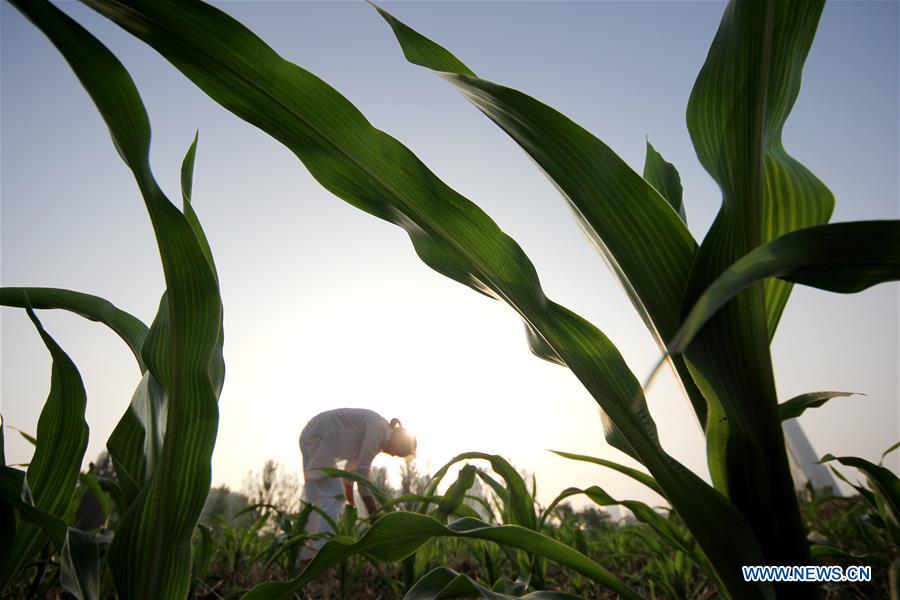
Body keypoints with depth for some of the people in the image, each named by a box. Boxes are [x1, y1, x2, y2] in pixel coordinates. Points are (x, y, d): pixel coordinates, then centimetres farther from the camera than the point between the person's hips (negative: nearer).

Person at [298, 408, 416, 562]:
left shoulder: (379, 440, 12)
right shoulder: (378, 428, -16)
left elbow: (352, 466, 20)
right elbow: (362, 471, -20)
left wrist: (350, 501, 26)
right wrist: (374, 515, -15)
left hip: (311, 437, 10)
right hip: (318, 437, -10)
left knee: (314, 498, 13)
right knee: (334, 496, -11)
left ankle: (307, 555, 19)